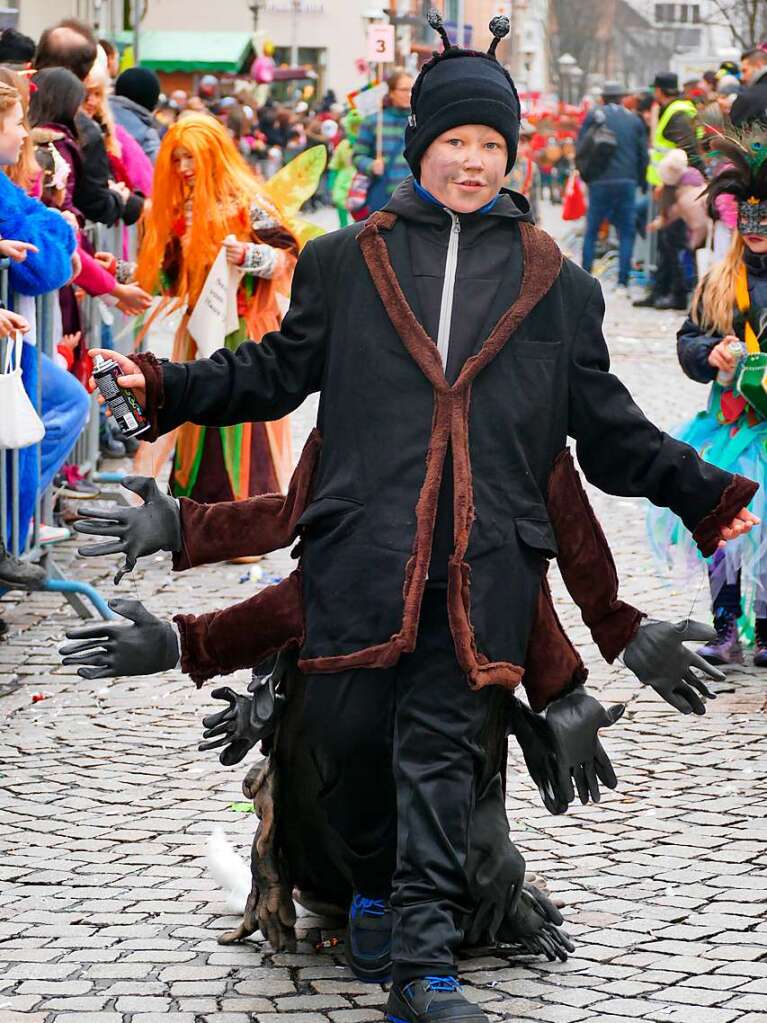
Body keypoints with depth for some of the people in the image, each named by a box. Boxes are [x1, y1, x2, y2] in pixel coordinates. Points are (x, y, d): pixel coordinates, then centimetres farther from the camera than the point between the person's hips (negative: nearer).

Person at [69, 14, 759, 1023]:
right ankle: (376, 887, 29)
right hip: (363, 545, 1)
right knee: (347, 730, 0)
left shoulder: (555, 283, 16)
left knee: (440, 747, -7)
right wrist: (170, 388, 3)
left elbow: (606, 423, 19)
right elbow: (278, 370, 16)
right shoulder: (348, 261, 14)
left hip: (486, 556, 0)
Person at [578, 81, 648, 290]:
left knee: (591, 231, 9)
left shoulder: (593, 116, 2)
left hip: (600, 182, -1)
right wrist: (641, 182, 18)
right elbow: (643, 154, 9)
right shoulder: (634, 119, 9)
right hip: (627, 182, 1)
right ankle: (623, 281, -4)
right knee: (626, 233, 5)